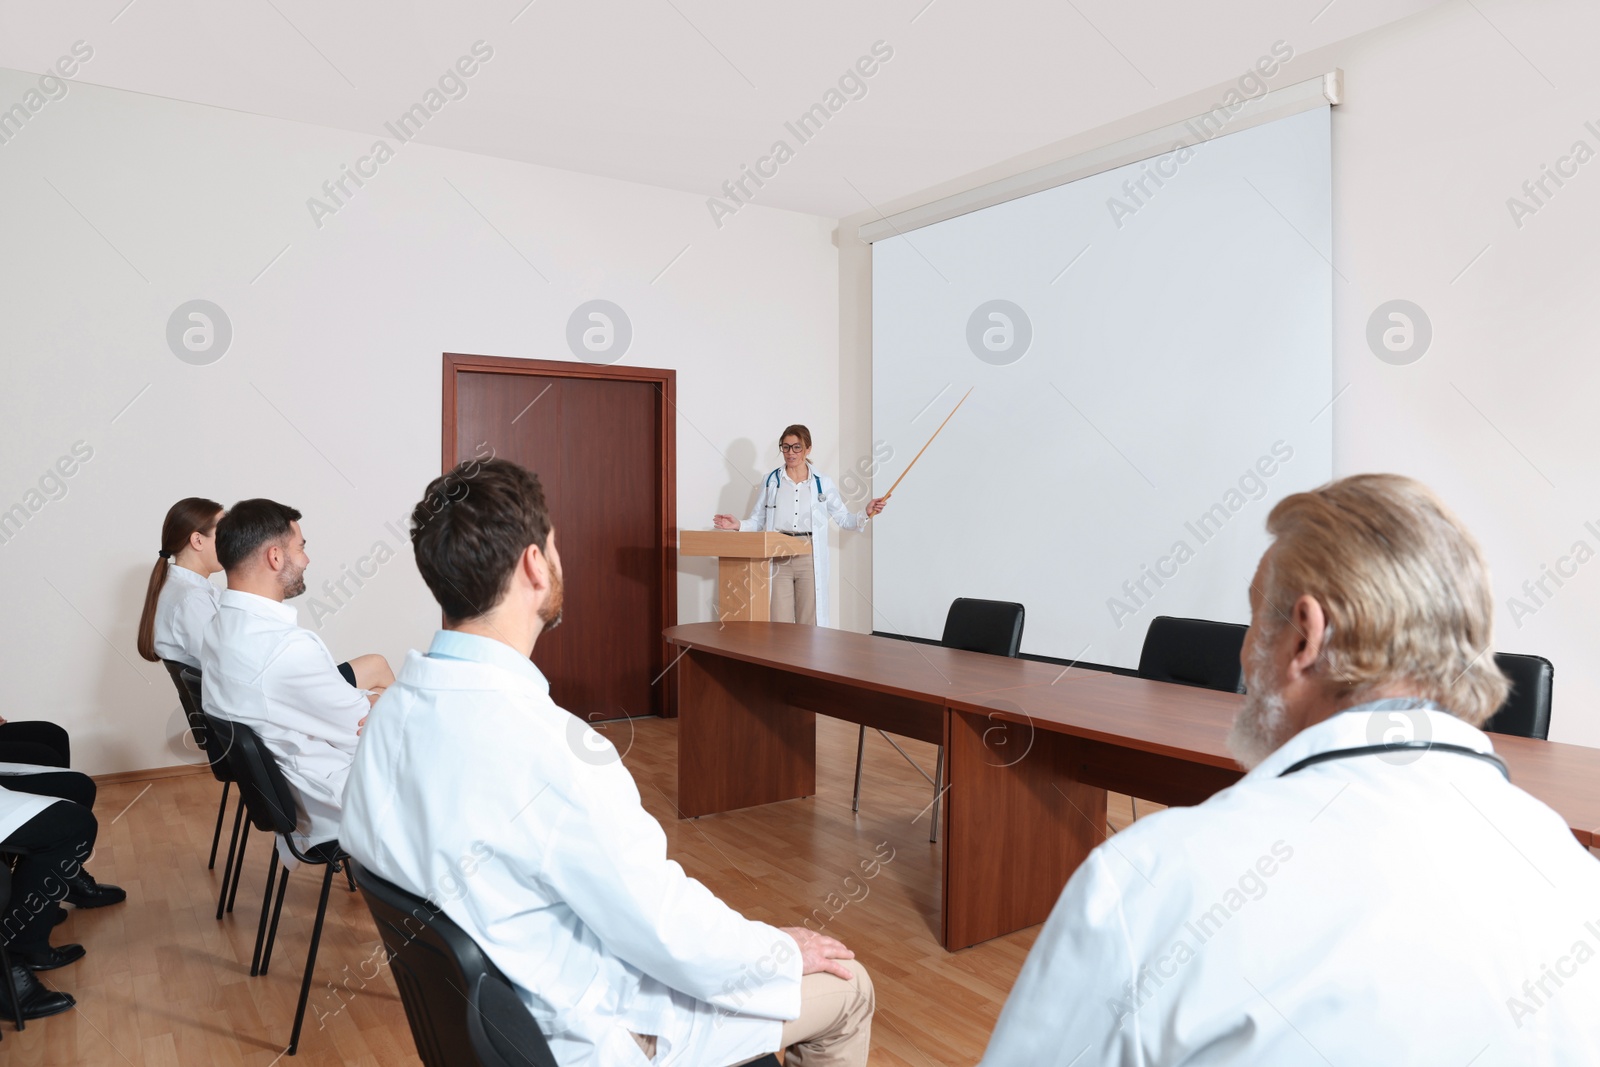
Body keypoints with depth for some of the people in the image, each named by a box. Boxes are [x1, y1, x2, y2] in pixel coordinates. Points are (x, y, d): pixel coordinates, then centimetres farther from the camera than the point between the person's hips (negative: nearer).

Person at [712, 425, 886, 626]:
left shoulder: (823, 483, 6)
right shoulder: (770, 481, 8)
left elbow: (844, 519, 7)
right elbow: (758, 520, 9)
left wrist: (866, 513, -10)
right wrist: (739, 525, -10)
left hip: (810, 558, 0)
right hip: (778, 559, 1)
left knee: (809, 624, 4)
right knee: (779, 624, 2)